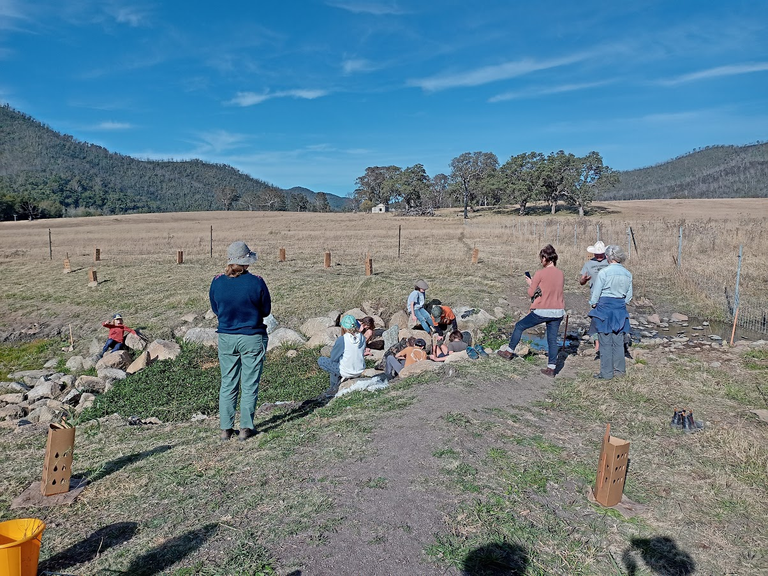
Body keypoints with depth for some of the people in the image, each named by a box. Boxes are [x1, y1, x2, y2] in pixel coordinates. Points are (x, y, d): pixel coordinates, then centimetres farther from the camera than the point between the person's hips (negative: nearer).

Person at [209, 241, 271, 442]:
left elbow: (215, 310, 8)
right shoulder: (256, 282, -14)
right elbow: (266, 310, -2)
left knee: (227, 385, 14)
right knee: (249, 385, 8)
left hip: (226, 338, 3)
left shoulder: (217, 282, -5)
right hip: (252, 338, -3)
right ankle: (246, 428, 13)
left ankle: (225, 429, 20)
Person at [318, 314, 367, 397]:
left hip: (346, 372, -6)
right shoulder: (362, 337, -6)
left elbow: (333, 358, -10)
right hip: (360, 371, 6)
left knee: (320, 360, 13)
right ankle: (333, 387, 34)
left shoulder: (342, 340, -22)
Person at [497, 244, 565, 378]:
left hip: (542, 311, -5)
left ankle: (510, 352, 25)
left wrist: (530, 283, 14)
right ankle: (551, 368, 11)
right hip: (558, 312, 5)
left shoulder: (540, 273, -12)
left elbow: (531, 293, -7)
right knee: (552, 339, 10)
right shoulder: (561, 273, 6)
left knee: (519, 326, 14)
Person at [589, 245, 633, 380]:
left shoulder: (604, 272, -12)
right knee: (618, 341, 14)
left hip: (605, 307, -5)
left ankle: (606, 373, 6)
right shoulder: (627, 274, 4)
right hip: (620, 308, 5)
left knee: (605, 342, 1)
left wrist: (593, 304, 8)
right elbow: (629, 295, 10)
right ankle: (619, 369, 23)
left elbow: (596, 292, -8)